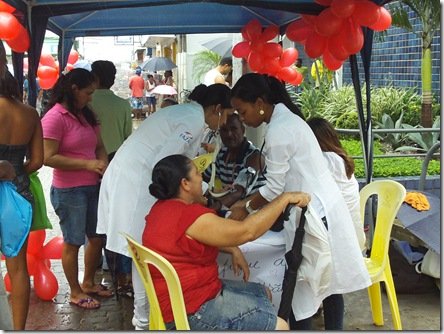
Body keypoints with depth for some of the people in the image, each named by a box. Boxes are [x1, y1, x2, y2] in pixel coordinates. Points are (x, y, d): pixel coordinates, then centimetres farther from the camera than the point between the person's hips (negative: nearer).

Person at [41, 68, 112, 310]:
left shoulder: (86, 115, 10)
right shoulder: (55, 117, -14)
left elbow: (99, 147, 16)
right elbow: (49, 157, -20)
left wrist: (103, 164, -6)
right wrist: (87, 164, -21)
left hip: (93, 187, 8)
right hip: (69, 191, -8)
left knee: (97, 237, 17)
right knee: (73, 242, 6)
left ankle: (88, 282, 36)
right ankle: (75, 292, 23)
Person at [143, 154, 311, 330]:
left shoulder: (166, 207, 6)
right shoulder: (188, 216, -26)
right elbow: (247, 231, -25)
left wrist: (233, 250, 6)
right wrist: (285, 198, -16)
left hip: (188, 294, 11)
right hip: (190, 312, -11)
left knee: (263, 295, 20)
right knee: (279, 326, -12)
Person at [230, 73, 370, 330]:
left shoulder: (278, 131, -19)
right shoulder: (287, 119, 11)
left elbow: (275, 188, -16)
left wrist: (246, 208, 0)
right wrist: (248, 202, 12)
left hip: (313, 214, -10)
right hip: (324, 207, 10)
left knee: (301, 285, 0)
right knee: (329, 279, 17)